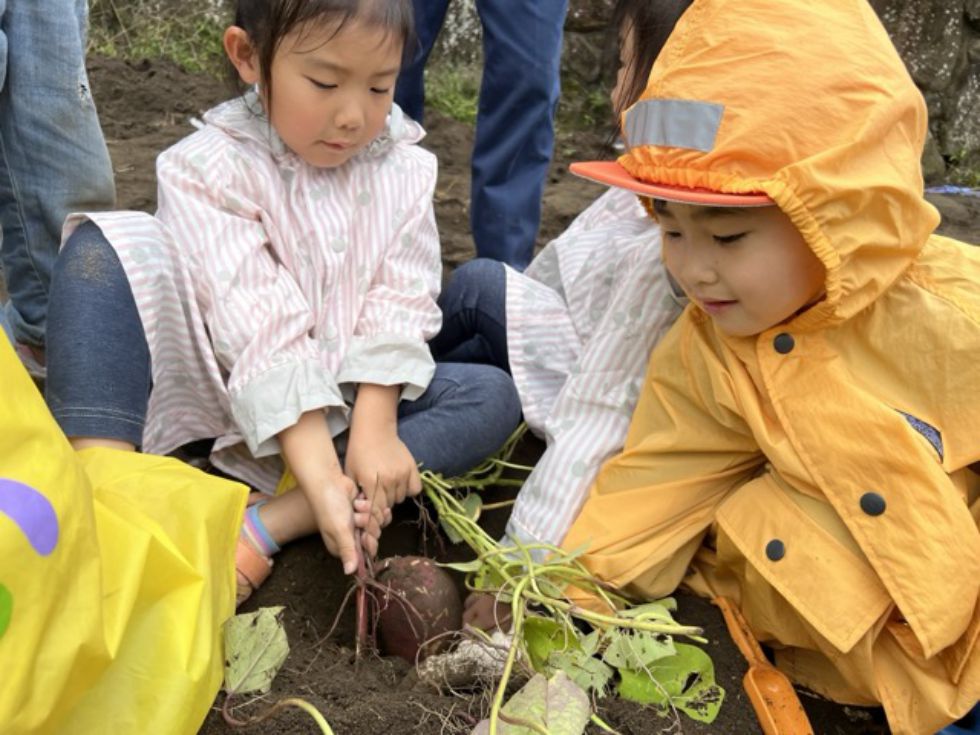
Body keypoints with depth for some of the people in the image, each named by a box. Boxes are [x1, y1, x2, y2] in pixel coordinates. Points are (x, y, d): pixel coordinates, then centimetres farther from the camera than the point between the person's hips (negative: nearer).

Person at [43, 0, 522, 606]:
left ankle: (263, 529, -31)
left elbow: (399, 307, -11)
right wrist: (323, 478, -34)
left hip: (350, 403, 4)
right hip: (227, 394, -3)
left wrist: (374, 426, -27)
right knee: (103, 251, -22)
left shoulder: (405, 170, -3)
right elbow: (264, 337, -26)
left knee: (494, 394, -19)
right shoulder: (208, 170, -16)